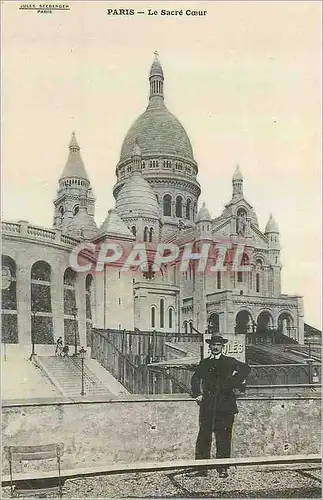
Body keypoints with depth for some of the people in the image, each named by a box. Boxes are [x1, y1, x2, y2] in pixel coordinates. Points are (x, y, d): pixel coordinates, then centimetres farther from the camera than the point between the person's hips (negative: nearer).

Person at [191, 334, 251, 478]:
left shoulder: (229, 362, 7)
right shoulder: (204, 363, 16)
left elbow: (245, 368, -5)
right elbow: (196, 379, 23)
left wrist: (236, 382, -12)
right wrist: (197, 394, 10)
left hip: (225, 405, -2)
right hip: (207, 405, 2)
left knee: (223, 437, -2)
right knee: (204, 436, -1)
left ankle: (223, 469, 6)